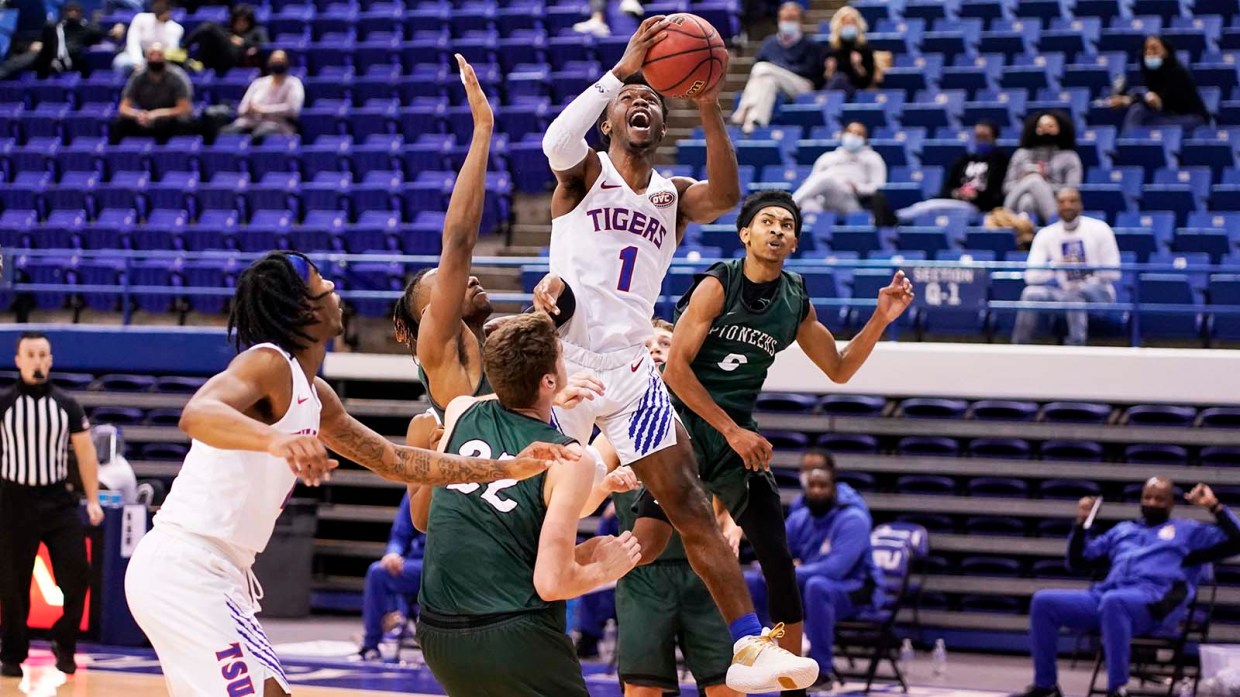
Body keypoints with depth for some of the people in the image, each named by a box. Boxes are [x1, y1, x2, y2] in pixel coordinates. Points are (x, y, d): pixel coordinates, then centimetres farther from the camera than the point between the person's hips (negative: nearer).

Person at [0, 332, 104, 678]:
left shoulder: (67, 405, 3)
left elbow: (86, 453, 7)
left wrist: (92, 500, 1)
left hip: (58, 501, 1)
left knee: (77, 575, -7)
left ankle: (64, 642, 12)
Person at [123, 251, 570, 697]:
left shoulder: (315, 396, 14)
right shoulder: (270, 363, -14)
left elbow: (394, 462, 24)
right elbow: (196, 414, -35)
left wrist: (508, 468, 21)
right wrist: (273, 438, -54)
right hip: (185, 571, -10)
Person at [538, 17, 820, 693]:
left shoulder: (673, 195, 14)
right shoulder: (584, 171, 4)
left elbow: (725, 194, -10)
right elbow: (555, 140, -21)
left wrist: (709, 108, -24)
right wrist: (621, 69, -29)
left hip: (631, 371, 3)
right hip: (564, 362, -3)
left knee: (688, 507, -3)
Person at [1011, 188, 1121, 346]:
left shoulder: (1099, 229, -6)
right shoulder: (1046, 235, 1)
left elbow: (1113, 272, -6)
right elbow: (1031, 276, -9)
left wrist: (1083, 283, -15)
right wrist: (1053, 266, -27)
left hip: (1098, 294, -3)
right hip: (1065, 294, 3)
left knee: (1076, 293, -36)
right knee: (1031, 293, -24)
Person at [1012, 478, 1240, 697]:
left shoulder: (1187, 530, 22)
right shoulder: (1123, 530, 35)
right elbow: (1078, 561, 34)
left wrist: (1214, 506, 6)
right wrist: (1081, 523, 21)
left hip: (1152, 602, -6)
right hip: (1104, 596, 6)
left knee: (1113, 601, -42)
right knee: (1043, 601, -13)